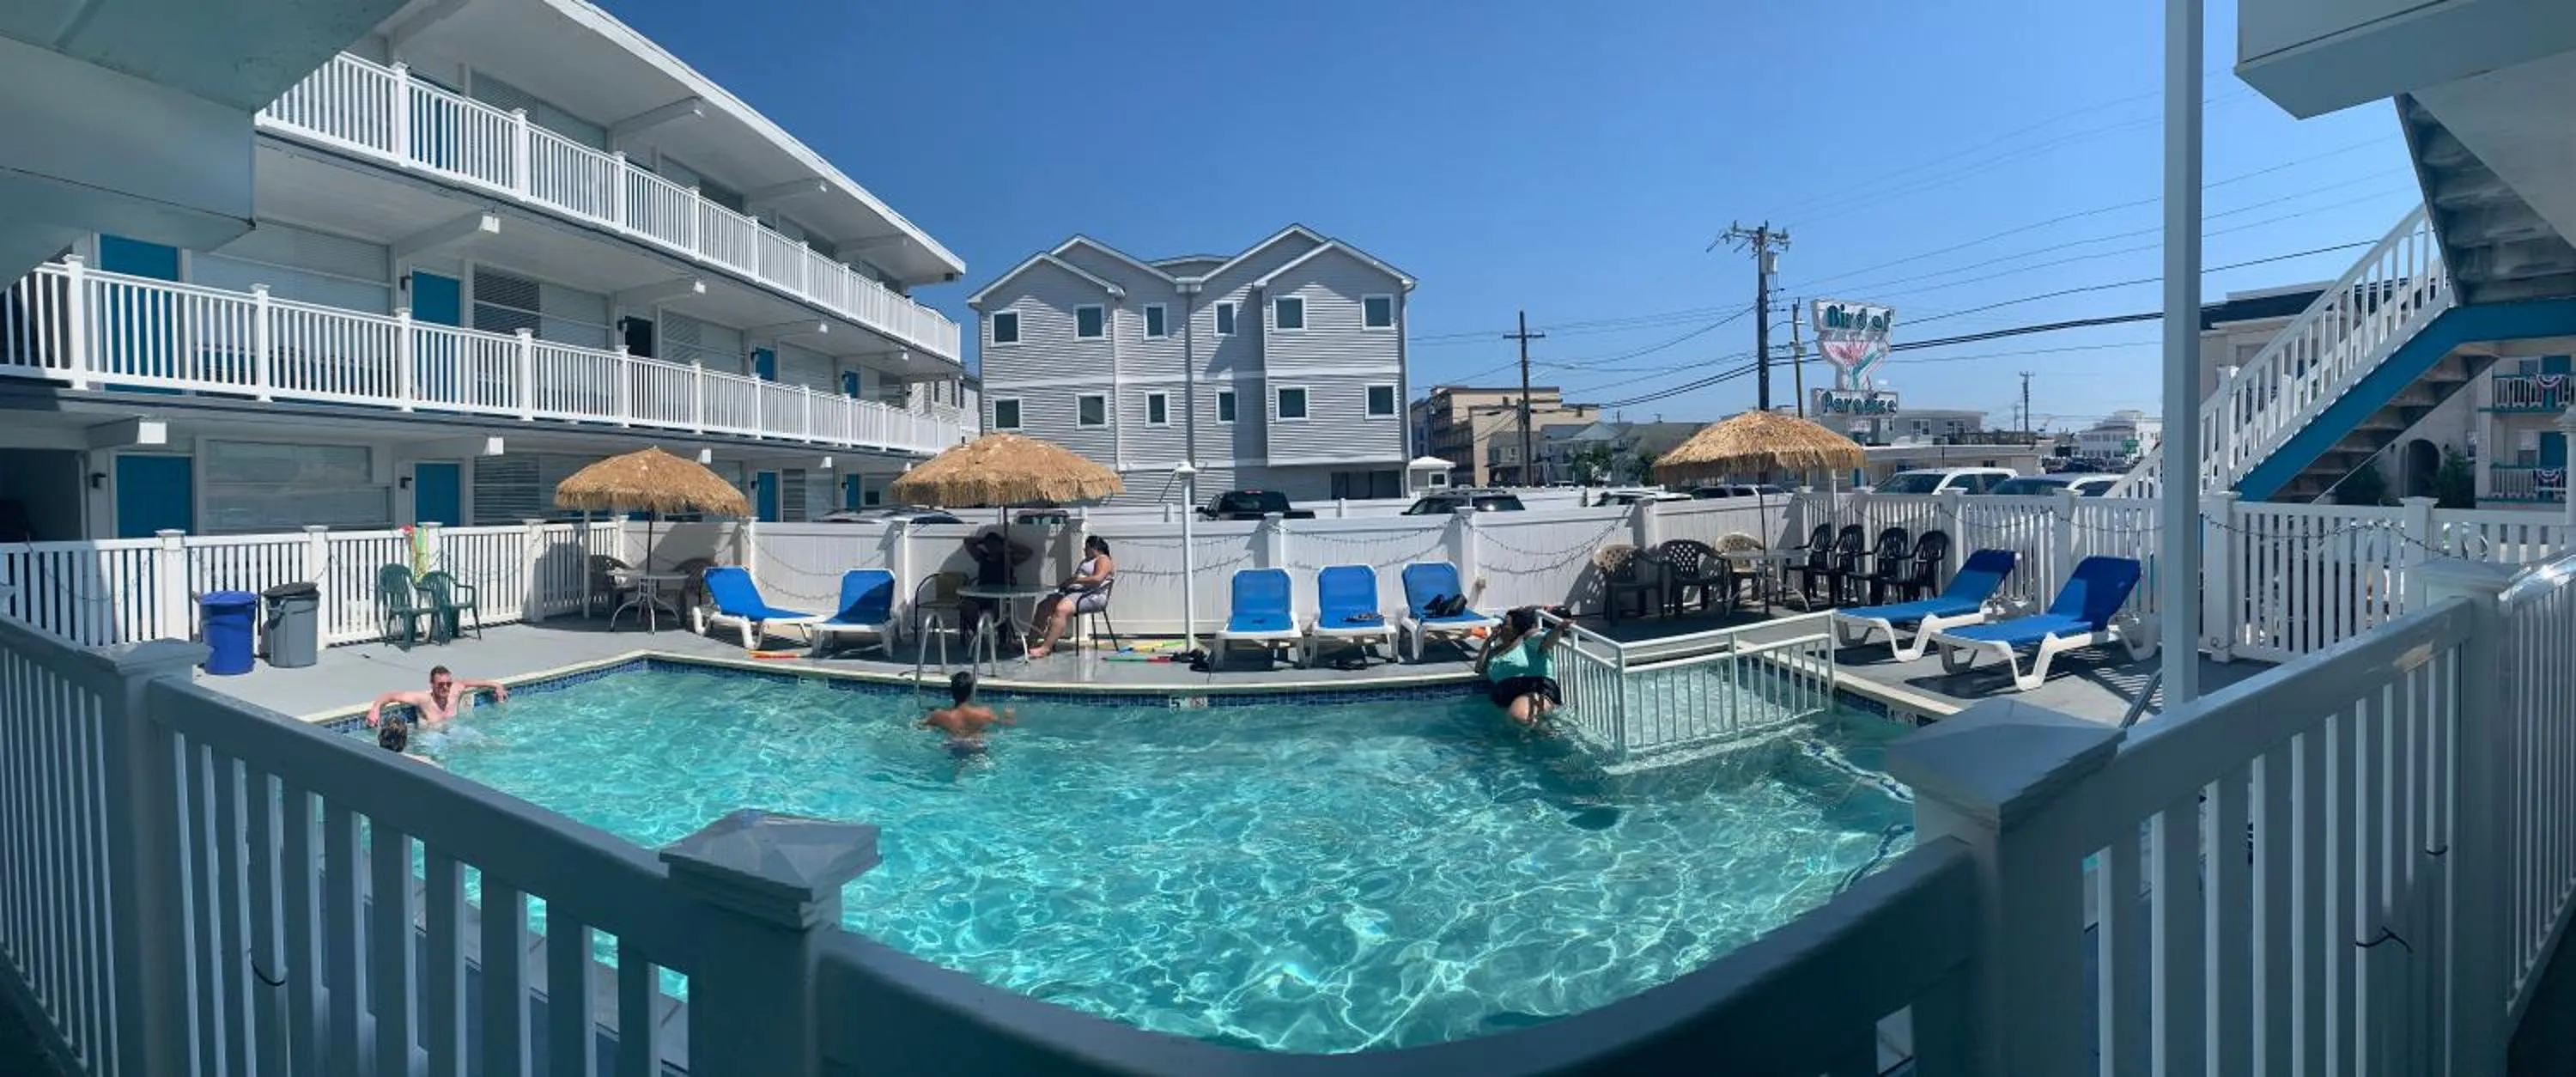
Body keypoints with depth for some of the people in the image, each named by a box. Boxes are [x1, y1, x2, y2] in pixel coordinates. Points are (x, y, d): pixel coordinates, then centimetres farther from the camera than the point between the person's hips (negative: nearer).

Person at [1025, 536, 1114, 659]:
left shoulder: (1103, 560, -1)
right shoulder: (1087, 561, 31)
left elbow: (1098, 579, -19)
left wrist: (1075, 580, -16)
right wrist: (1065, 583, 4)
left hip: (1091, 596, -11)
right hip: (1072, 592, 11)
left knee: (1061, 609, -34)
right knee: (1043, 605, -5)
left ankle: (1045, 649, -39)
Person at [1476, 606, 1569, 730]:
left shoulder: (1528, 639, 11)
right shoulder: (1496, 650, 28)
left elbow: (1548, 641, -7)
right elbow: (1480, 669, 27)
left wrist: (1557, 629, -29)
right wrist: (1487, 643, 23)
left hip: (1536, 688, -5)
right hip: (1507, 697, 6)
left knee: (1519, 716, -37)